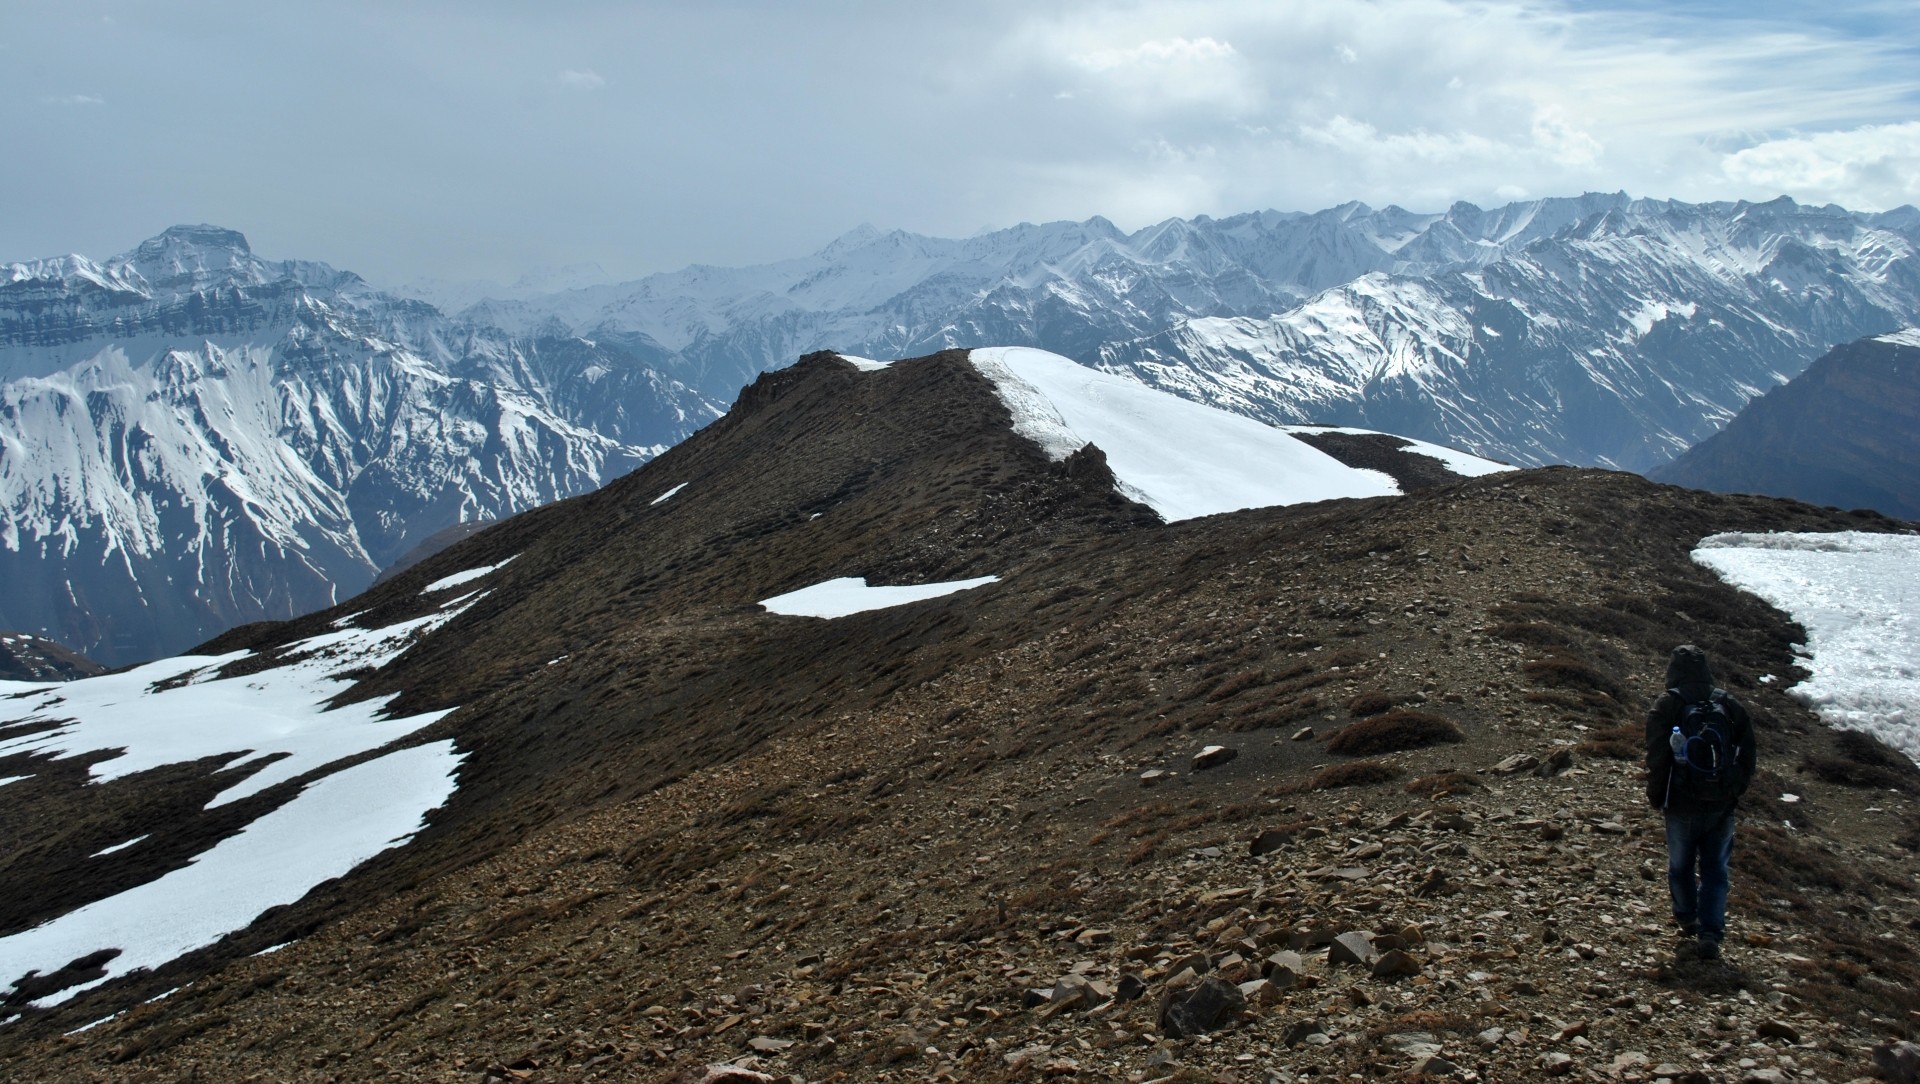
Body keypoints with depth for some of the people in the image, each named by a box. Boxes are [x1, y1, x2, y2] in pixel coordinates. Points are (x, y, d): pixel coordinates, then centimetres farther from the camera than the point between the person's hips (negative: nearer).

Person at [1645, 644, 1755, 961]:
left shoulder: (1664, 708, -9)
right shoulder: (1730, 706, 2)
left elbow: (1657, 759, -12)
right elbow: (1748, 755, 6)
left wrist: (1655, 798, 2)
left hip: (1682, 805, -2)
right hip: (1722, 805, 2)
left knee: (1681, 865, 18)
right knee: (1715, 869, 8)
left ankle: (1687, 919, 35)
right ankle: (1710, 933, -1)